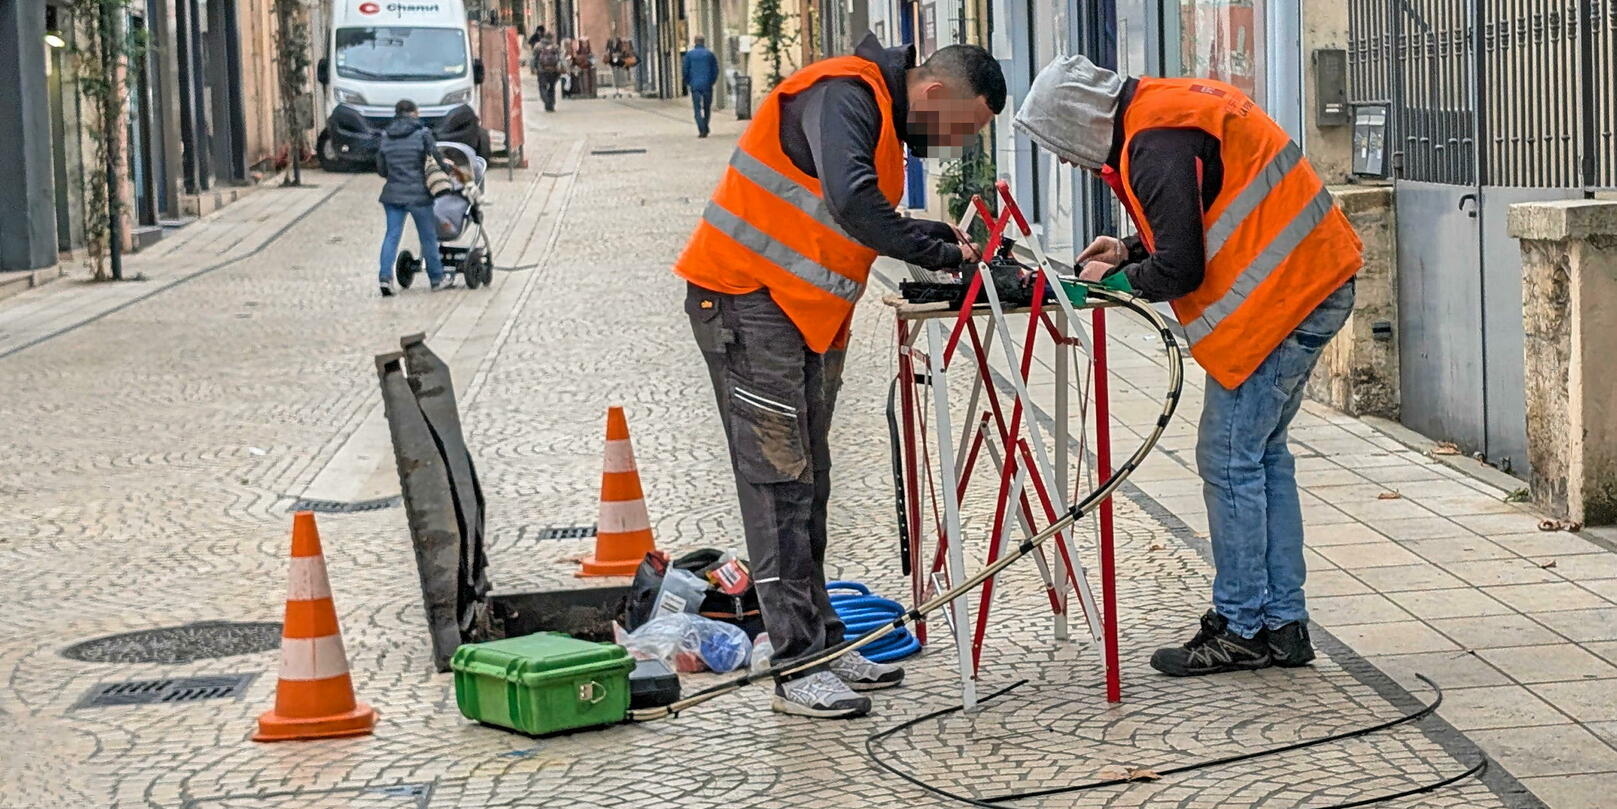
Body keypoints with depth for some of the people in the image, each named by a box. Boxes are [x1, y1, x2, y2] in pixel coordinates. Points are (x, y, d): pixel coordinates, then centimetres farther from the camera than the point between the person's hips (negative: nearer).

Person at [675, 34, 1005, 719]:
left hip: (808, 313, 10)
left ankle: (822, 644, 20)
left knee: (807, 483, 13)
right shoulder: (842, 95, -17)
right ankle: (799, 667, -7)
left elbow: (874, 220, 18)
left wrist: (949, 239, 2)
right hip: (746, 301, -10)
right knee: (779, 484, -9)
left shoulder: (883, 118, 14)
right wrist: (938, 254, -21)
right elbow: (851, 205, -32)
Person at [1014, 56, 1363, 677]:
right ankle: (1282, 623, 19)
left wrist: (1119, 279, -1)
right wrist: (1130, 250, 13)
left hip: (1283, 298, -11)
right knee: (1262, 455, 14)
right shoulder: (1163, 108, 14)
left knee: (1229, 461, -3)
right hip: (1315, 285, 11)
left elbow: (1179, 269, -20)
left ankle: (1243, 630, 4)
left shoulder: (1157, 145, -19)